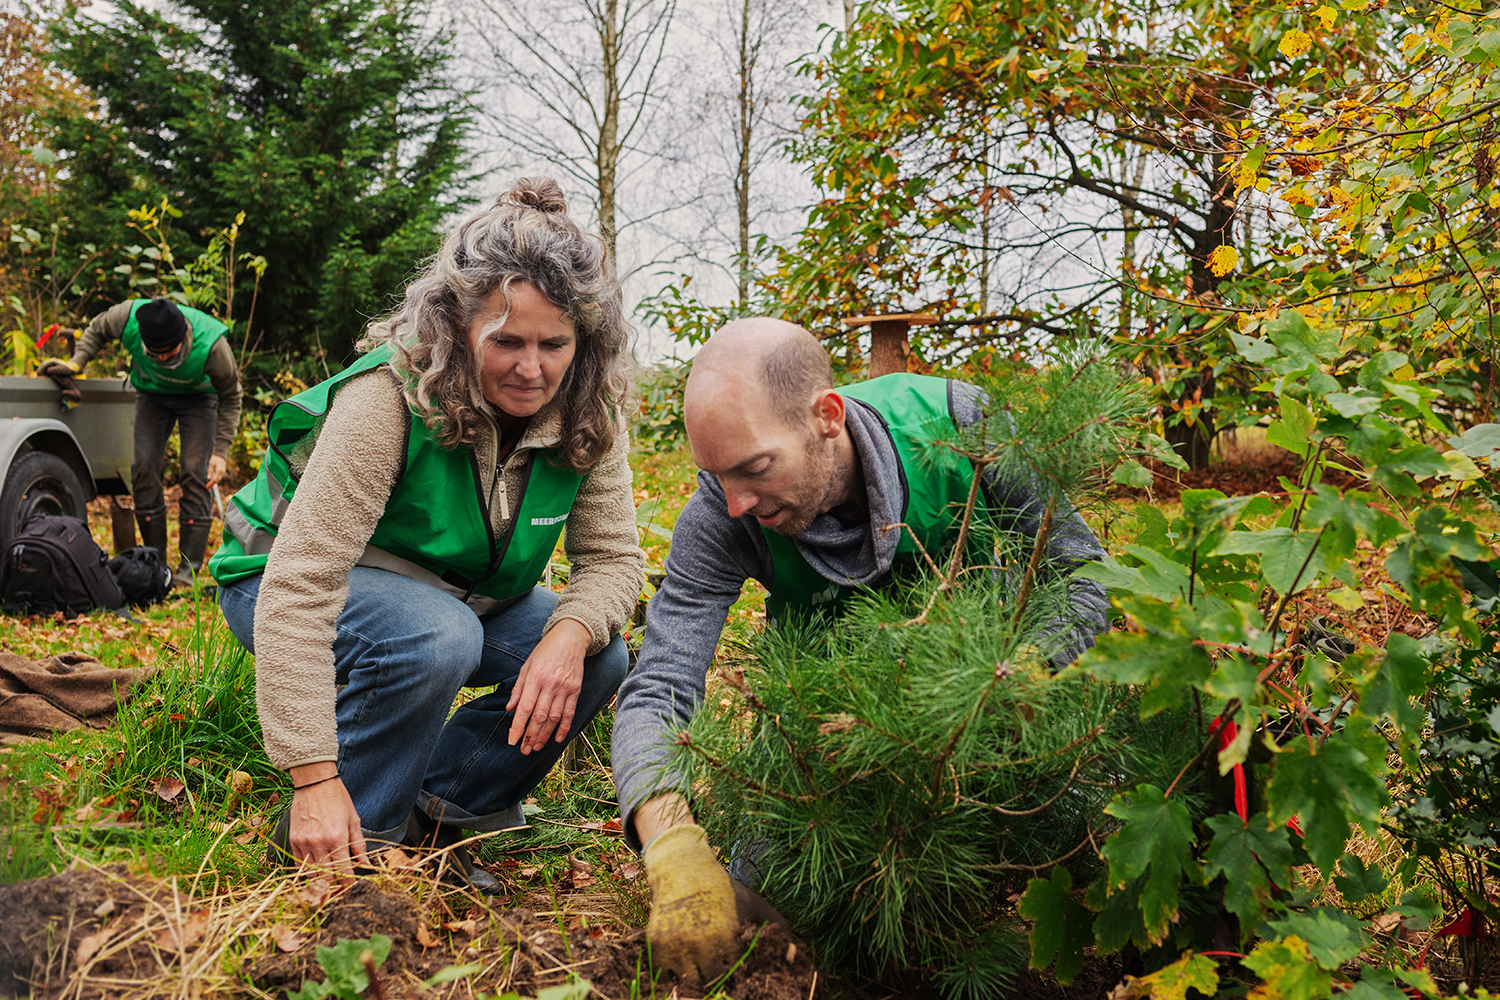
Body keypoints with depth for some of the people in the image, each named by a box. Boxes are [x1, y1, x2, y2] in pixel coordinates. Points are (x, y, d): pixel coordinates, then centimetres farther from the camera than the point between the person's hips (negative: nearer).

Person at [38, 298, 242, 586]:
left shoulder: (212, 346, -36)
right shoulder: (128, 317, -30)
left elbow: (230, 397, -19)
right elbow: (97, 329, -3)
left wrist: (221, 451, -22)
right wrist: (76, 362, -18)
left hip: (197, 396, -3)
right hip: (152, 393, 3)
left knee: (195, 473, -16)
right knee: (144, 468, -8)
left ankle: (189, 568, -11)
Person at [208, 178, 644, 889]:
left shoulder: (587, 416, -17)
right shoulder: (390, 396, -33)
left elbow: (611, 556, -11)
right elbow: (300, 586, -36)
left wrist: (571, 634, -35)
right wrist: (315, 777, -40)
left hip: (451, 592, 6)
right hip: (286, 583, -5)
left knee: (599, 660, -15)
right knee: (435, 638, -37)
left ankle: (433, 813, 2)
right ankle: (352, 839, -12)